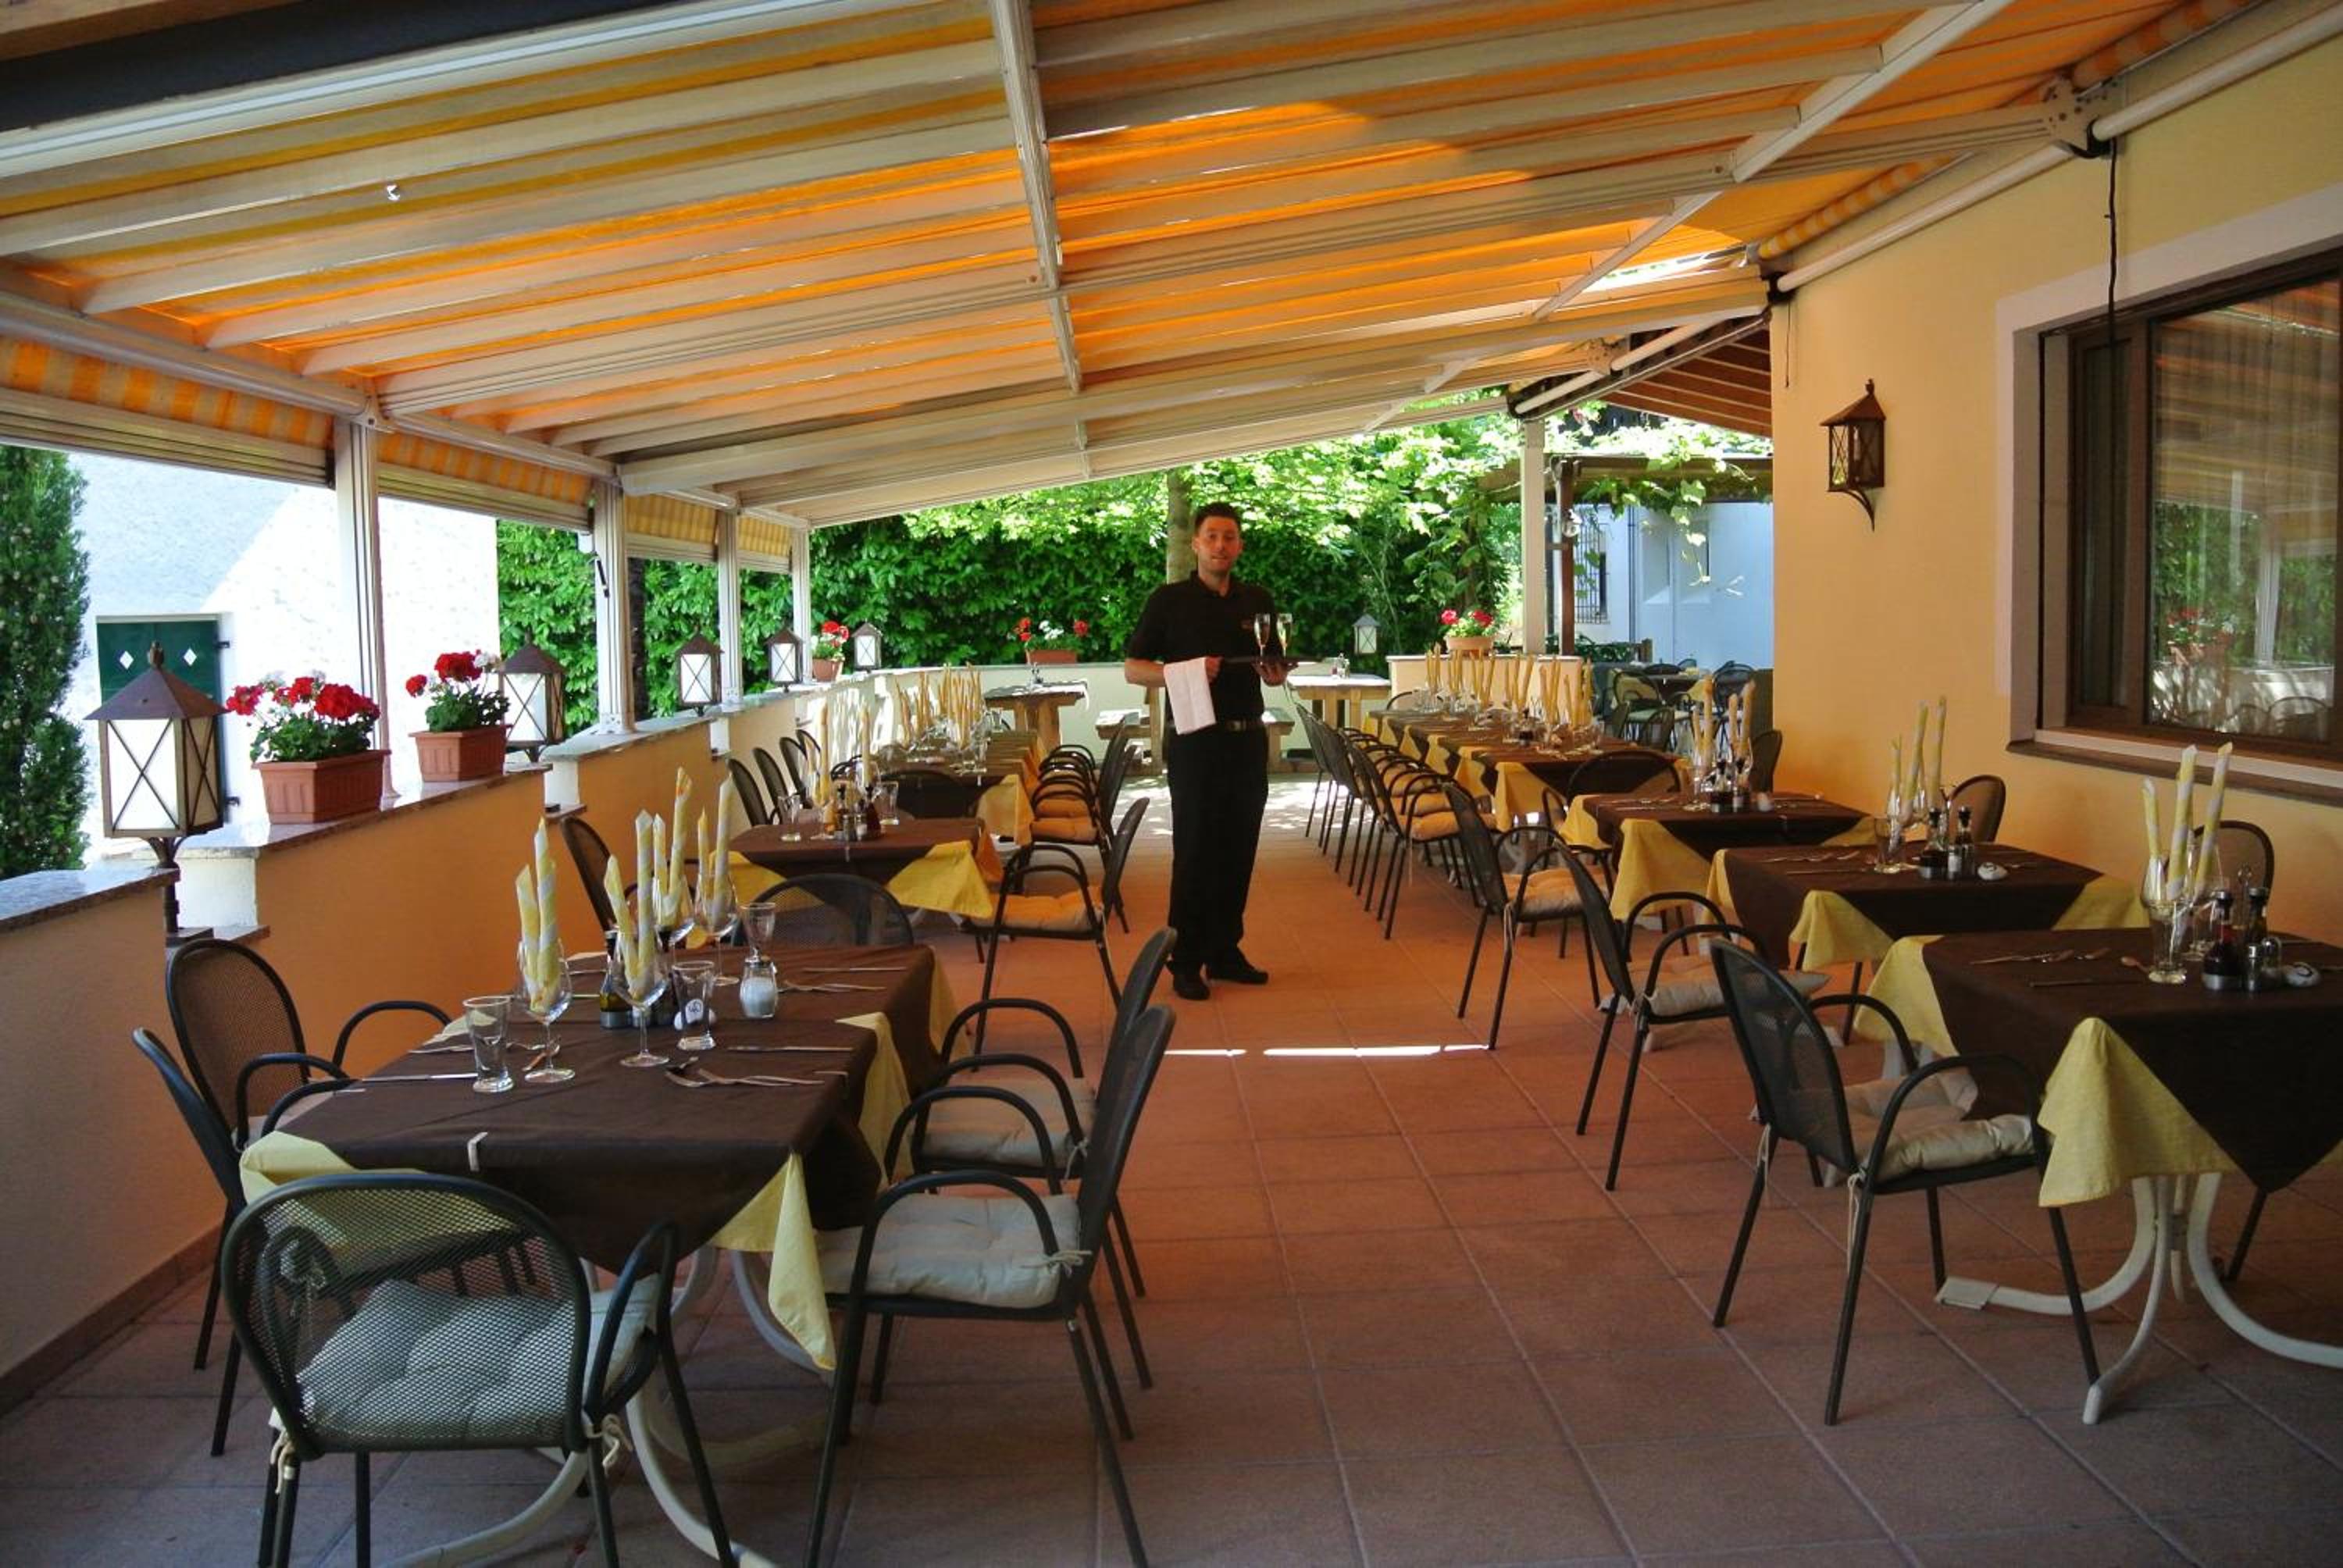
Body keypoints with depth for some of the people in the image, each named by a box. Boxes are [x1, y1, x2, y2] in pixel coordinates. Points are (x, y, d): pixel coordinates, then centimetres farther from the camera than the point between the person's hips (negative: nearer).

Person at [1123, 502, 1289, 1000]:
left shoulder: (1258, 600, 10)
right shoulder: (1170, 600, -2)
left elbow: (1276, 668, 20)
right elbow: (1133, 668, -2)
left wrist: (1275, 673, -4)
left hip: (1248, 739, 4)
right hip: (1195, 740, -4)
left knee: (1238, 850, 9)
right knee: (1195, 851, -2)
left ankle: (1225, 951, 20)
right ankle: (1185, 962, 5)